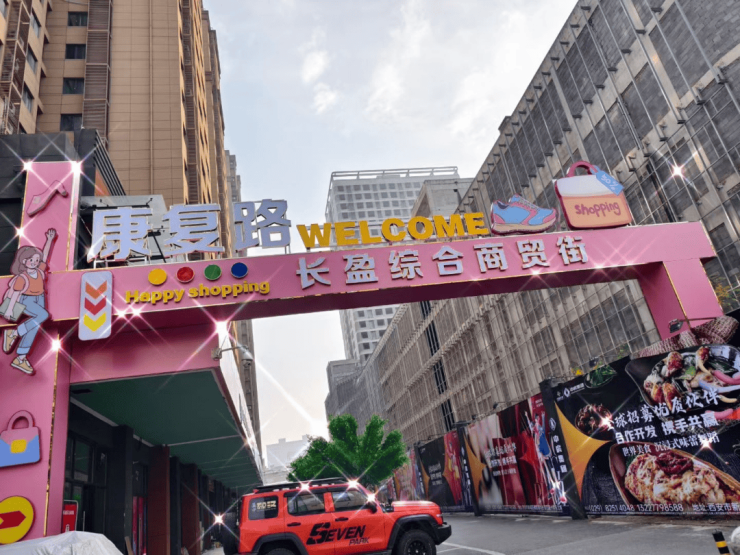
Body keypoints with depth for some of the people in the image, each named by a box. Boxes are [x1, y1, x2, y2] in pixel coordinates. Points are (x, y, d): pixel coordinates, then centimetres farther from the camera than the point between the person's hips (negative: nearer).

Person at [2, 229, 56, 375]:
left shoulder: (40, 271, -4)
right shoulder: (22, 278, -19)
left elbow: (45, 256, 4)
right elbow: (15, 293, -17)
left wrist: (49, 239, -1)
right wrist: (9, 309, -15)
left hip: (39, 300, 7)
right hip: (25, 300, -7)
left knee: (33, 327, 1)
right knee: (43, 315, -32)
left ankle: (20, 359, 8)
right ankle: (14, 333, -16)